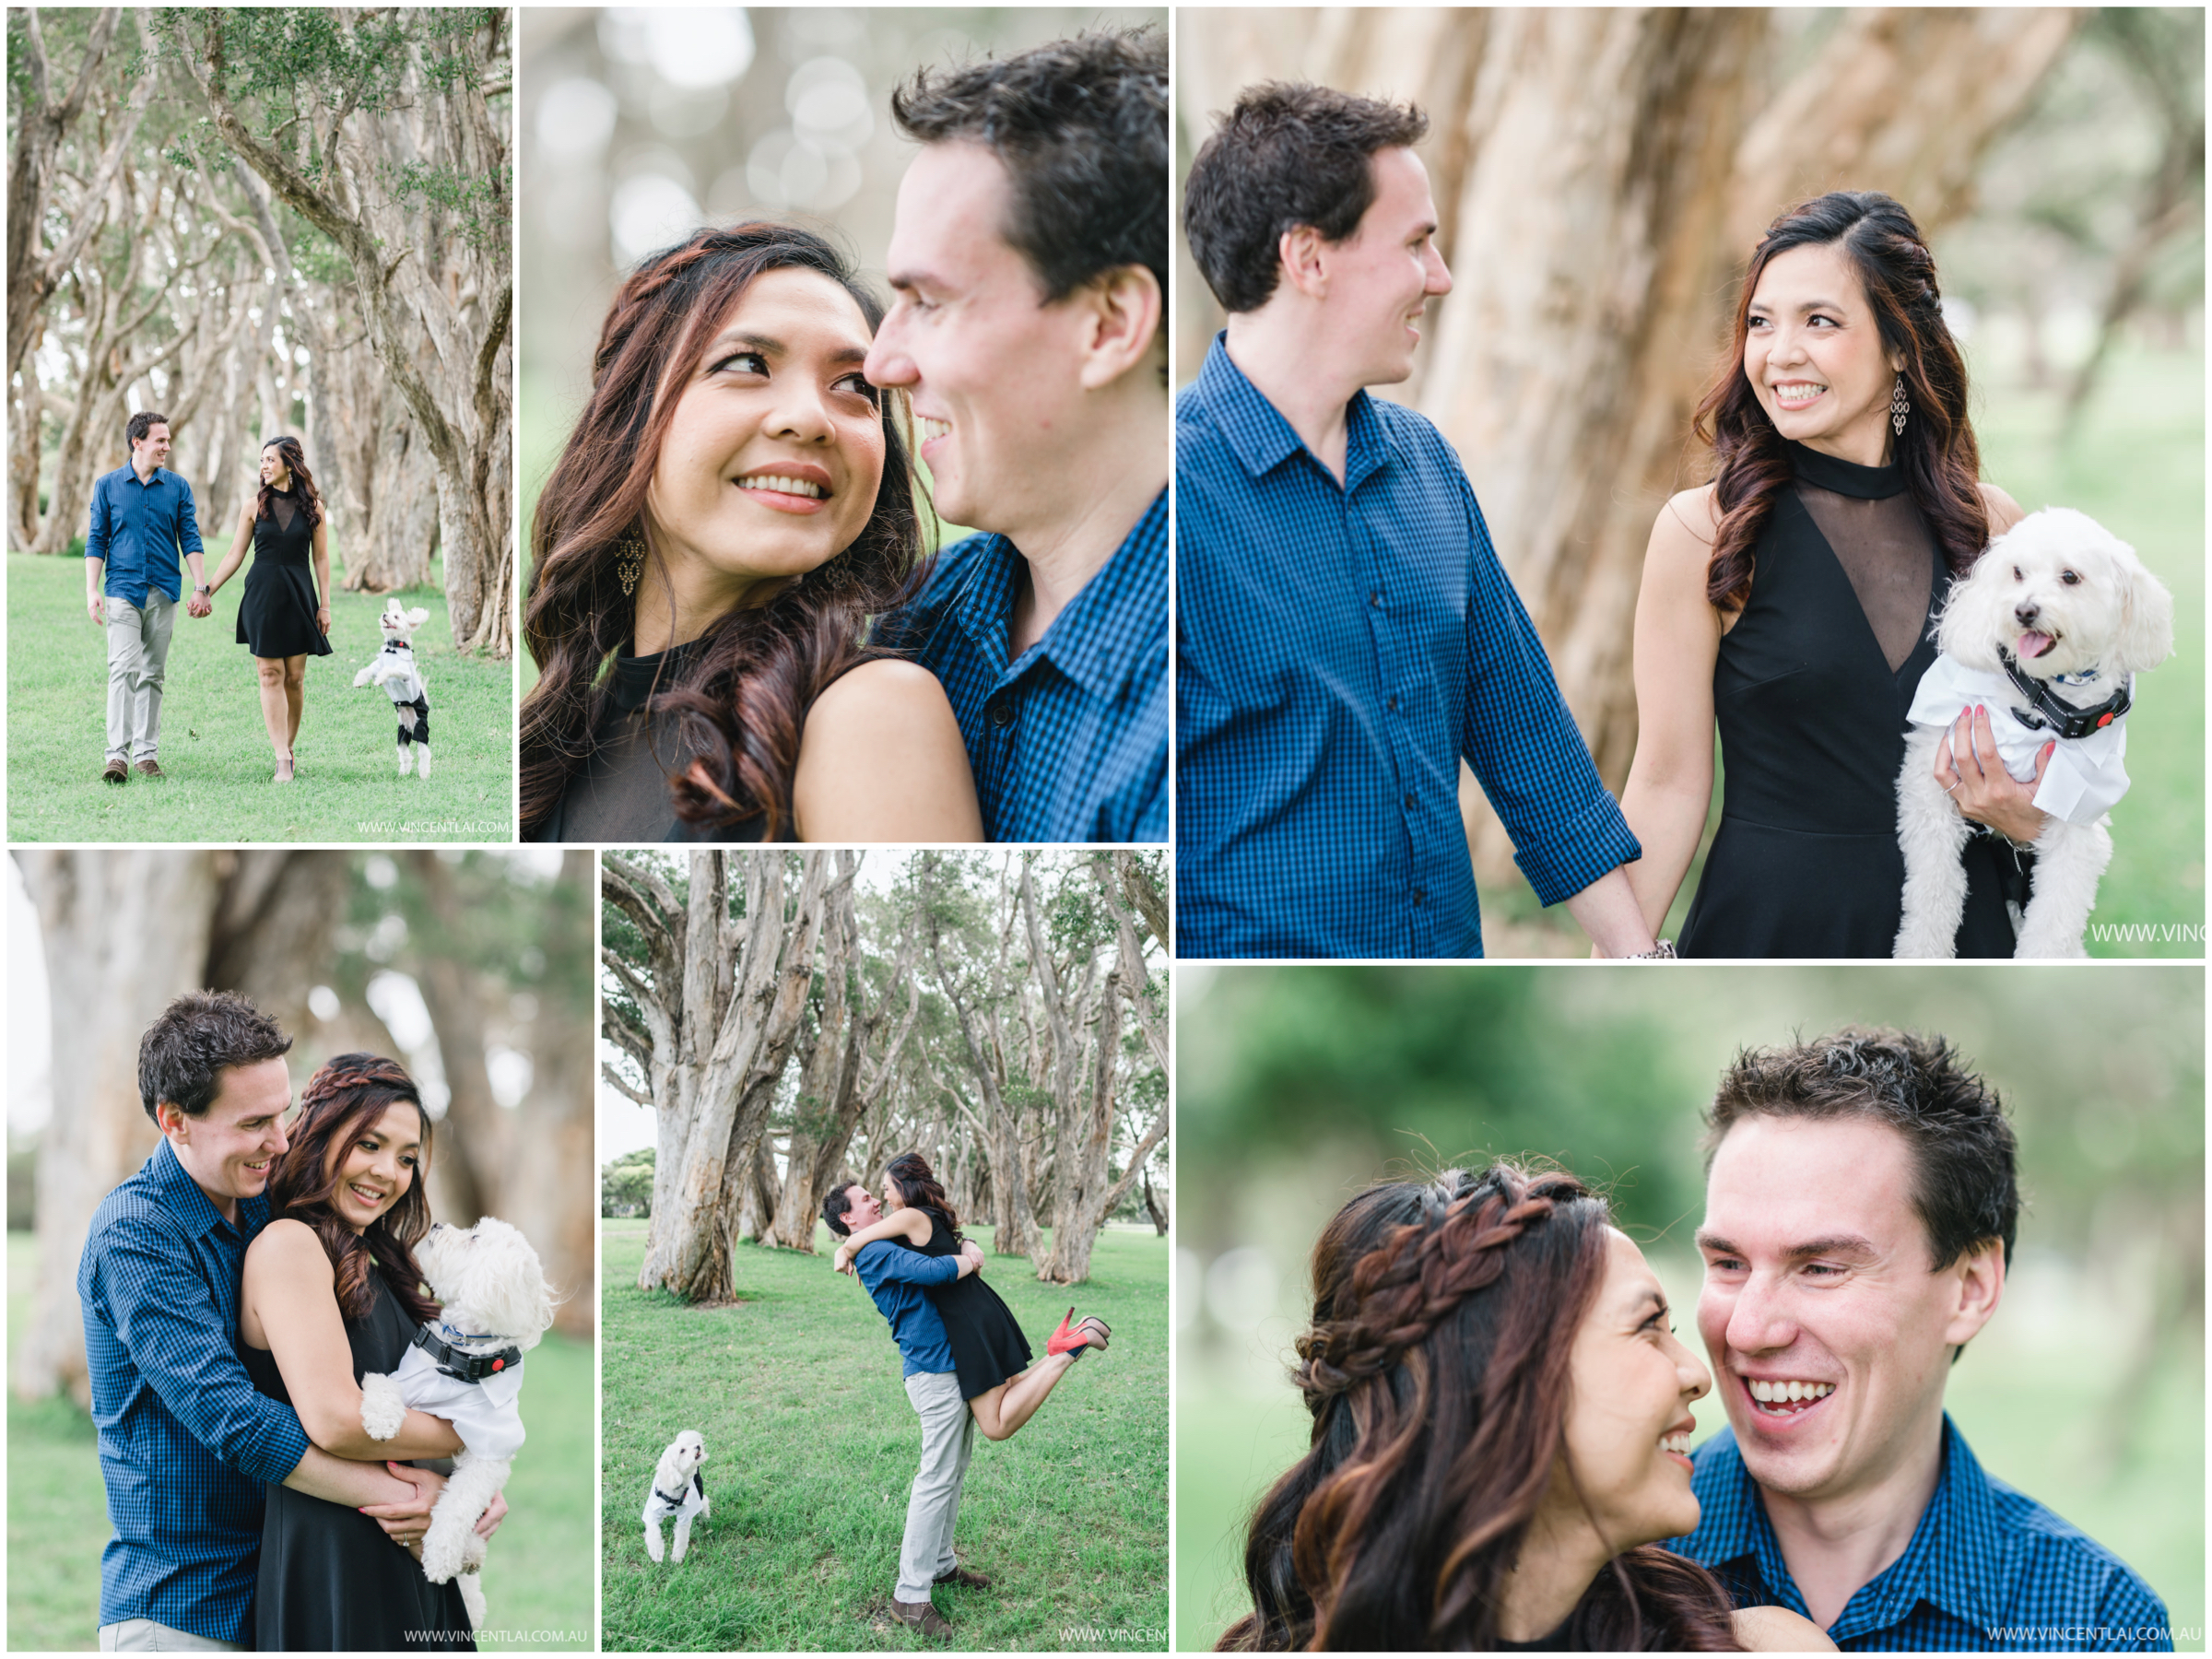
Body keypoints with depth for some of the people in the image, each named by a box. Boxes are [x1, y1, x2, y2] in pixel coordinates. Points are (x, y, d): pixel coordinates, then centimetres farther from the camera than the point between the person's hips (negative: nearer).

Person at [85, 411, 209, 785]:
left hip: (163, 592, 2)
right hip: (122, 590, -2)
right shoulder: (108, 485, 4)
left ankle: (146, 751, 12)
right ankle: (118, 754, -18)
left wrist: (200, 587, -1)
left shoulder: (177, 487, 8)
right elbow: (96, 540, 4)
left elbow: (190, 539, 8)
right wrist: (92, 591, -4)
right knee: (123, 668, -13)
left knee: (152, 673, 6)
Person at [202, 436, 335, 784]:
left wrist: (325, 605, 2)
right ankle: (282, 759, -9)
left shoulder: (312, 507, 3)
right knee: (271, 675, -6)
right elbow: (235, 554, 8)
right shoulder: (255, 506, 4)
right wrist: (207, 592, 2)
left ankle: (288, 746, 15)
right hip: (263, 595, 0)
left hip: (299, 596, 0)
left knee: (295, 677, 0)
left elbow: (321, 558, 6)